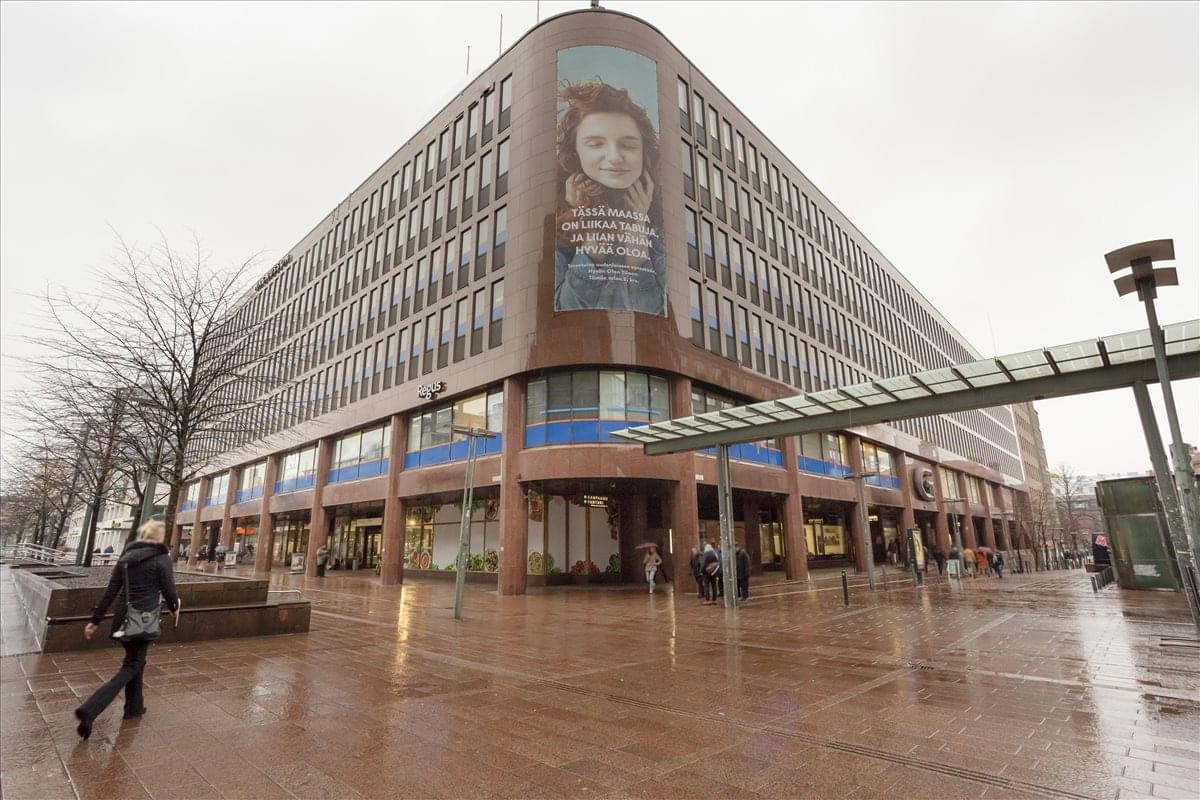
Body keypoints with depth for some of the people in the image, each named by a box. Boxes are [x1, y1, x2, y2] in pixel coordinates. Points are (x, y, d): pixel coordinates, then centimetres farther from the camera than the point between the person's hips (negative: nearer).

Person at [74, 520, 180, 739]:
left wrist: (96, 620, 11)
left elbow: (111, 591, 6)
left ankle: (134, 707, 28)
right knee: (131, 666, 2)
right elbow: (168, 589, -7)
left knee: (135, 660, 21)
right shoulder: (162, 558, -10)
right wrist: (175, 608, 13)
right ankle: (89, 710, -13)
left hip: (122, 617, 7)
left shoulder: (126, 556, 7)